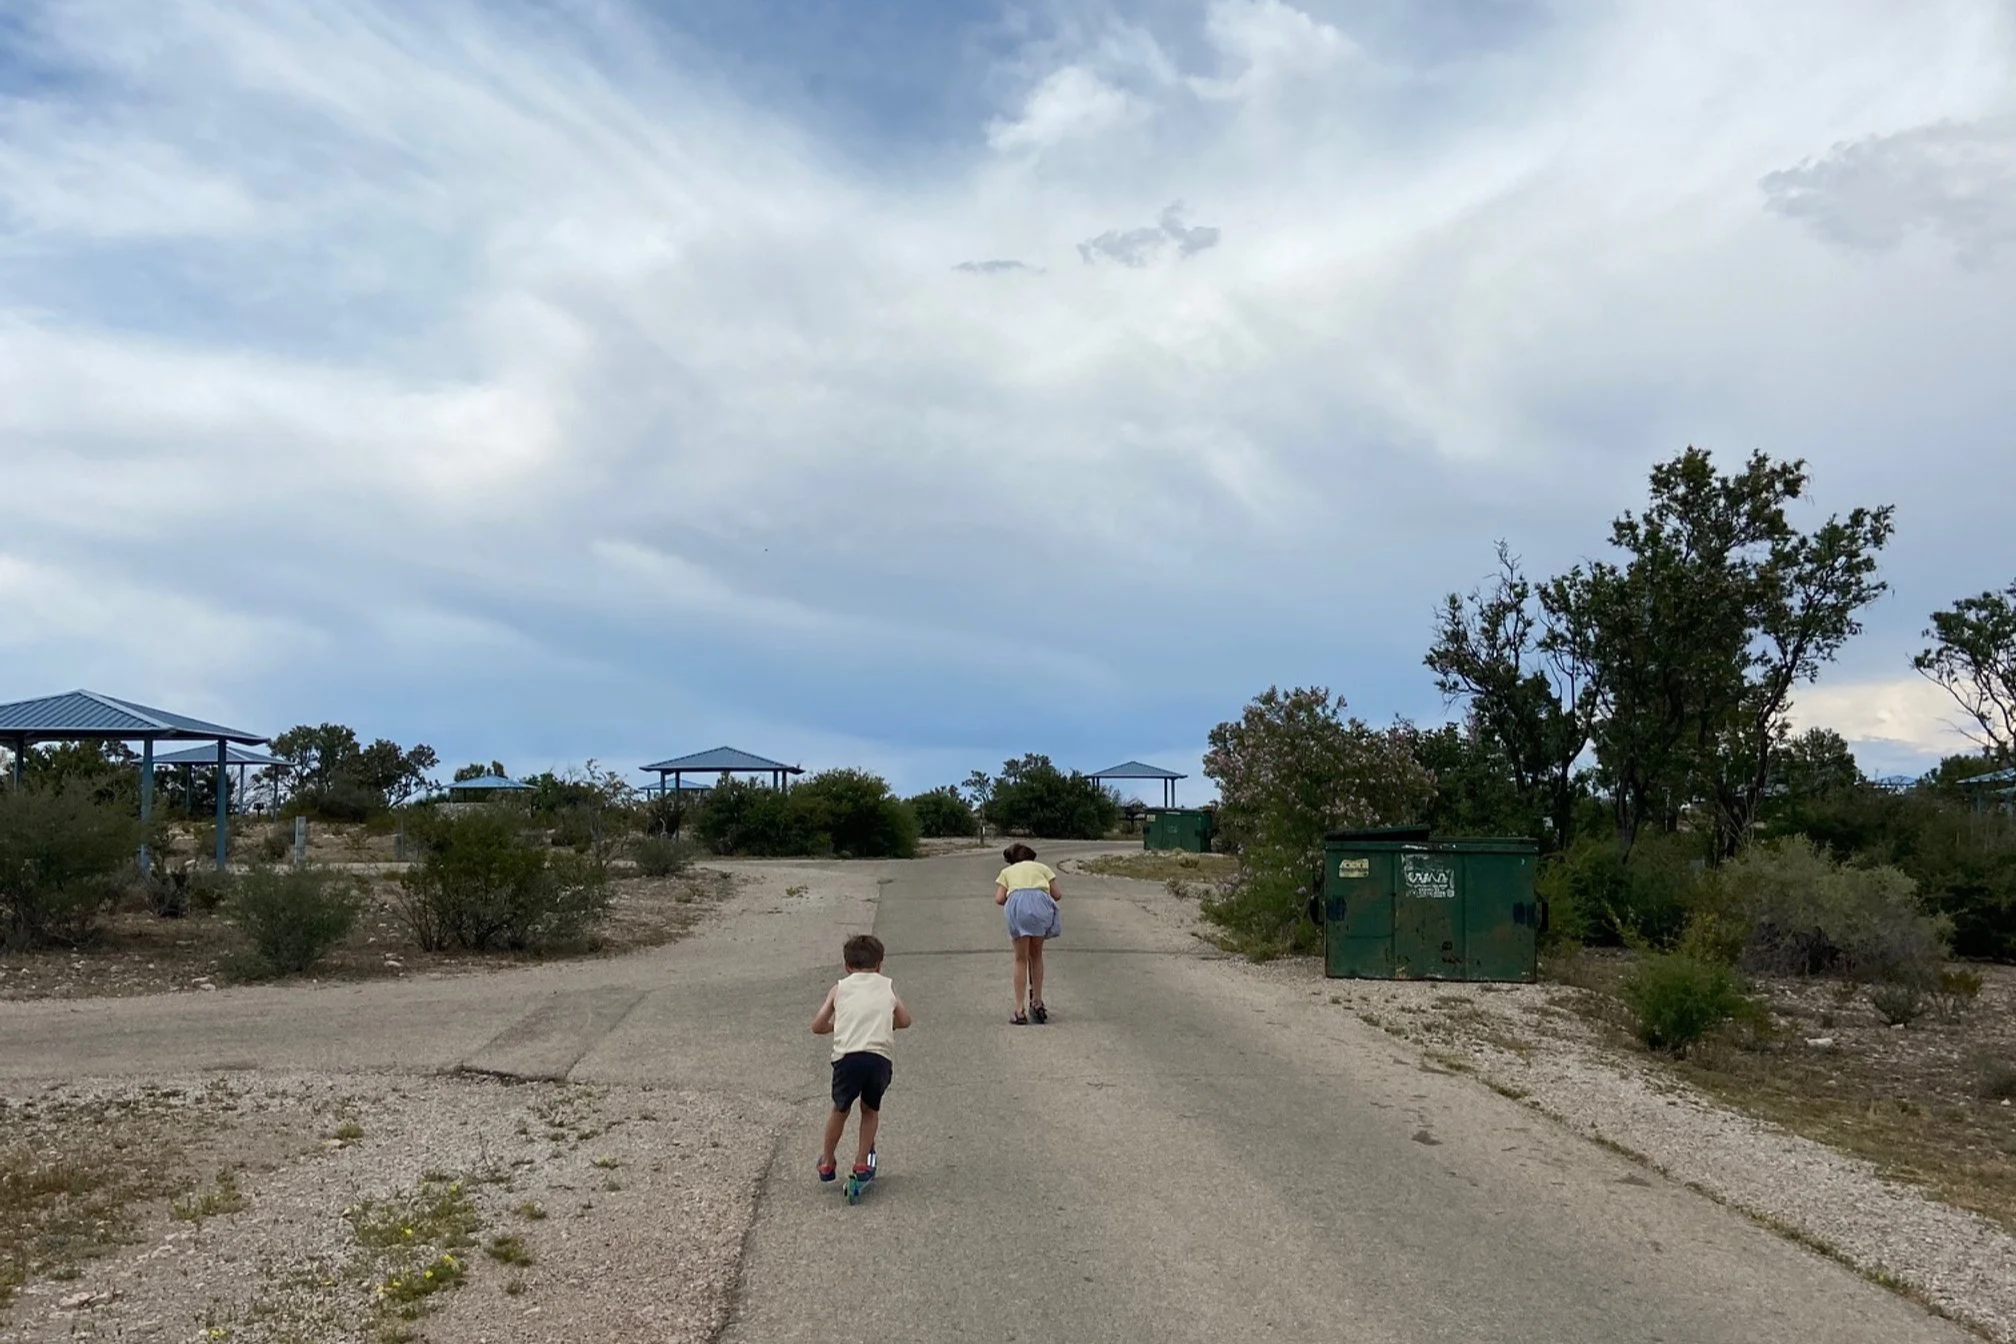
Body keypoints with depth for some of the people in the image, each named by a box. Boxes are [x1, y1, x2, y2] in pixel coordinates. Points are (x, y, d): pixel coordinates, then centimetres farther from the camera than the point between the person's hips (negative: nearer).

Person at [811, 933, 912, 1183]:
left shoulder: (839, 988, 18)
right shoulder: (888, 986, 20)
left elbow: (817, 1026, 15)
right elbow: (904, 1020, 19)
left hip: (847, 1056, 0)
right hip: (880, 1057, 0)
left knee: (840, 1109, 23)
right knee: (871, 1109, 25)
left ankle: (827, 1163, 36)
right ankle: (862, 1162, 23)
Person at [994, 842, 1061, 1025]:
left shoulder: (1007, 871, 31)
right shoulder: (1042, 867, 33)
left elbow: (999, 899, 15)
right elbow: (1056, 894, 20)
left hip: (1017, 903, -1)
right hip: (1041, 902, 1)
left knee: (1021, 959, 8)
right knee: (1036, 955, 18)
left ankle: (1019, 1010, 4)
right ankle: (1037, 1003, 22)